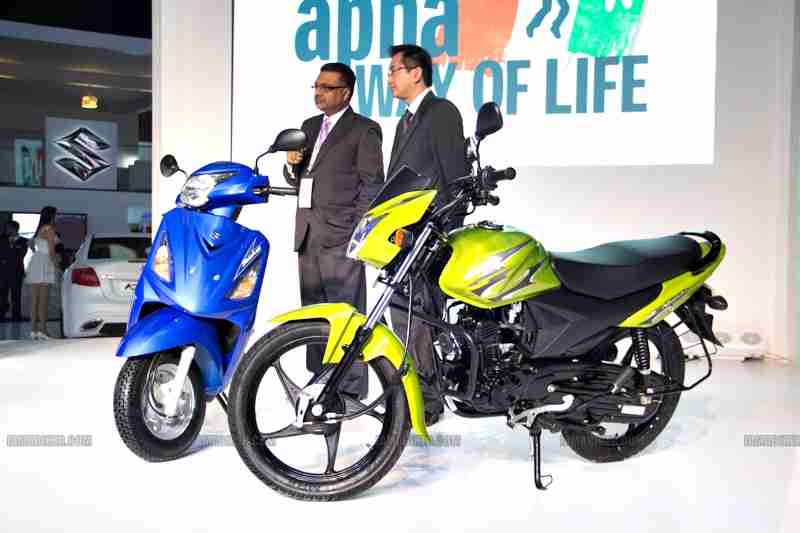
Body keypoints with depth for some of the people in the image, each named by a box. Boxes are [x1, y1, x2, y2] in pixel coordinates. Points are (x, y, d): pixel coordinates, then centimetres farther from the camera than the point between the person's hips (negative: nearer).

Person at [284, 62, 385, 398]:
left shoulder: (364, 130, -1)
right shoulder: (310, 126, 20)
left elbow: (372, 185, -6)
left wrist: (358, 231, -13)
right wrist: (292, 165, 2)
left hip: (341, 236, -7)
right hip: (307, 234, 8)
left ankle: (351, 389, -3)